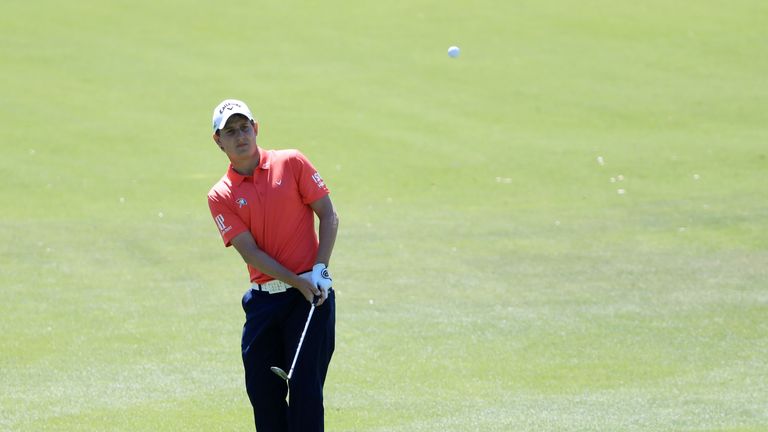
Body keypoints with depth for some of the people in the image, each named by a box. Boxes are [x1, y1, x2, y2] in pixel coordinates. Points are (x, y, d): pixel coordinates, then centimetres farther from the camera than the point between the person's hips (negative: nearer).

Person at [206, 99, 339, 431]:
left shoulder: (292, 163, 2)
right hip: (263, 298, 2)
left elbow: (328, 216, 2)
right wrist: (299, 282, -15)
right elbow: (250, 251, -5)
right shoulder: (221, 196, 3)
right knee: (262, 391, 3)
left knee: (305, 387, -7)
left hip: (311, 293, -2)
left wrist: (320, 270, -10)